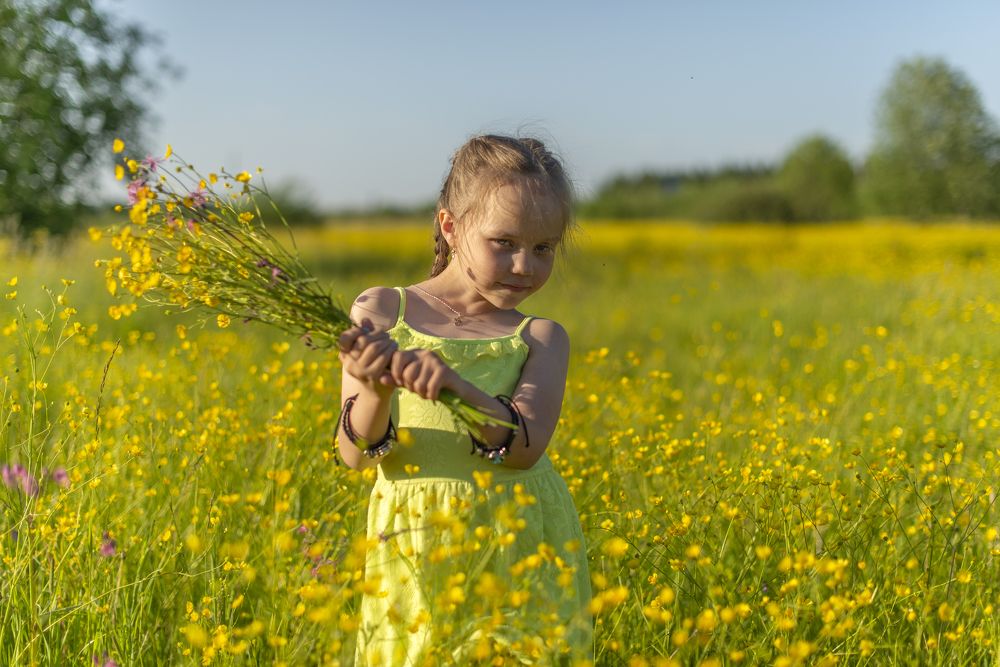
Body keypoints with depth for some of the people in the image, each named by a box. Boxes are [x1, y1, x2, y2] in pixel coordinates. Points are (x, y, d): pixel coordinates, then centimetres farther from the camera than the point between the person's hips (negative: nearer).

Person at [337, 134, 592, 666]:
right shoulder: (380, 311, 1)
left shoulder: (540, 339, 2)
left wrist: (453, 384, -32)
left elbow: (525, 446, -16)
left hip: (522, 557, 1)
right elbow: (356, 453, -4)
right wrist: (375, 391, -25)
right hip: (416, 560, 0)